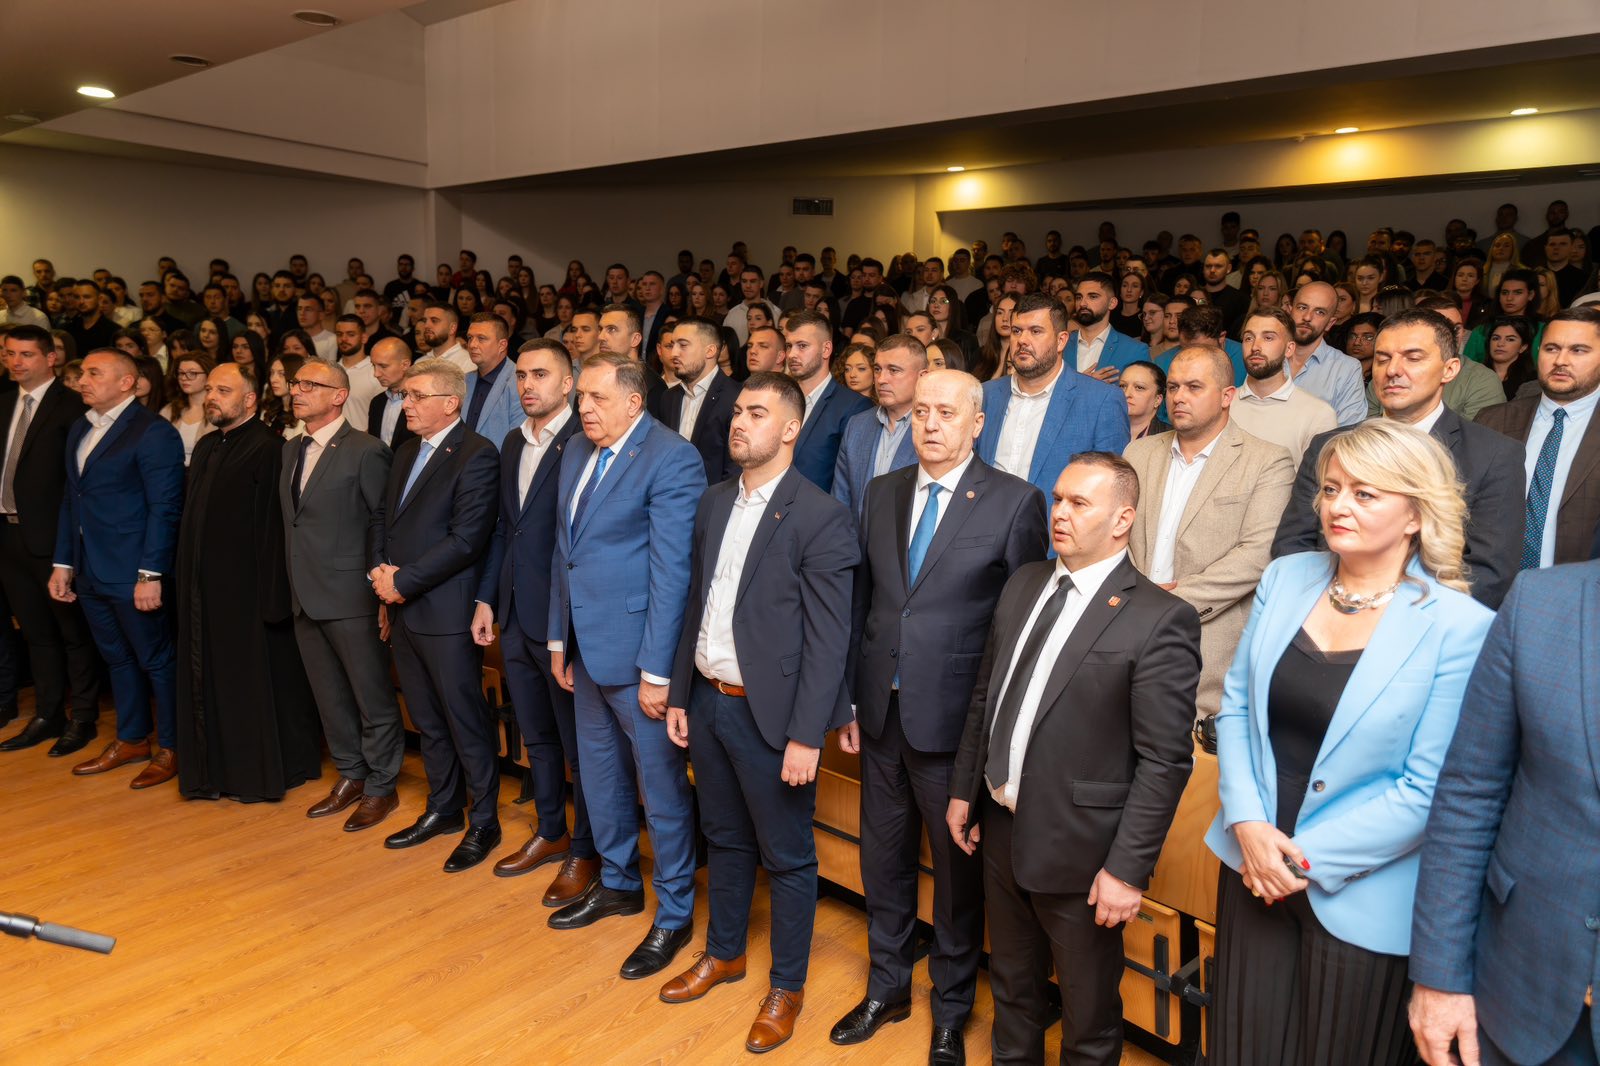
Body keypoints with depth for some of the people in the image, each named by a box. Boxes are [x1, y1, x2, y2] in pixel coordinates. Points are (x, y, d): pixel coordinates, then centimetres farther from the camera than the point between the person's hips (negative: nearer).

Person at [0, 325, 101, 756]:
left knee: (73, 631, 5)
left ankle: (83, 719, 16)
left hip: (52, 535, -7)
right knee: (35, 631, 16)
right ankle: (48, 715, 27)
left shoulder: (71, 406, -11)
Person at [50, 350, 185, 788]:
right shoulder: (79, 430, 13)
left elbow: (164, 507, -16)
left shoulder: (153, 432, -12)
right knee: (116, 658, 18)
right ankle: (132, 739, 32)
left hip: (133, 574, -8)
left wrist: (150, 574, -19)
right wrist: (63, 563, 13)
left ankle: (171, 748, 16)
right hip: (90, 572, 8)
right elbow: (70, 500, 17)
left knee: (157, 661, 4)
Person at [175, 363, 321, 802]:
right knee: (210, 679, 14)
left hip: (247, 589, -8)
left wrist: (271, 595, -19)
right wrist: (186, 582, 13)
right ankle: (217, 769, 26)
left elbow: (273, 527, -18)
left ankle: (264, 773, 16)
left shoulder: (267, 449, -14)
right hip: (205, 589, 8)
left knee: (255, 679, 2)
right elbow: (192, 517, 17)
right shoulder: (206, 446, 13)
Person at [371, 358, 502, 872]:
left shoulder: (476, 455, -12)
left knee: (466, 722, 2)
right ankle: (444, 809, 33)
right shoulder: (406, 454, 15)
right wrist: (380, 571, 1)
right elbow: (385, 524, 19)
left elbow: (466, 538, -19)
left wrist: (404, 581, -16)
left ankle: (484, 822, 17)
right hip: (401, 609, 8)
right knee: (427, 719, 18)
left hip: (445, 612, -8)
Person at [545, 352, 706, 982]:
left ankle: (674, 914, 24)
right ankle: (618, 884, 43)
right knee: (600, 775, 22)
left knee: (662, 787, 6)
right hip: (586, 647, 8)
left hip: (638, 652, -8)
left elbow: (672, 571, -19)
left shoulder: (671, 459, -17)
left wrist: (657, 670, -19)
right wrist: (559, 636, 14)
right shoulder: (577, 452, 9)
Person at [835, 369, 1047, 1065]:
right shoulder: (882, 493, 6)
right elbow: (863, 601, 8)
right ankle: (887, 989, 42)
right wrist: (850, 702, 8)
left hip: (956, 719, -4)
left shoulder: (1015, 502, -10)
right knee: (883, 860, 19)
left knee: (958, 870, 13)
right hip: (881, 714, 5)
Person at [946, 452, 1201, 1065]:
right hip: (1000, 831, 6)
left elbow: (1164, 761, -17)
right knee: (1013, 989, 26)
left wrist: (1128, 869, -17)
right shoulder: (1023, 585, 4)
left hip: (1078, 852, -6)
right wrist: (964, 790, 12)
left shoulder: (1160, 620, -17)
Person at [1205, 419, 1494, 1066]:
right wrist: (1249, 824, -8)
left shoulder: (1460, 628, -14)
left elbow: (1428, 789, -14)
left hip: (1359, 899, -4)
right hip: (1251, 867, 4)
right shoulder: (1285, 578, -1)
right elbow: (1237, 705, 2)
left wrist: (1311, 857, -14)